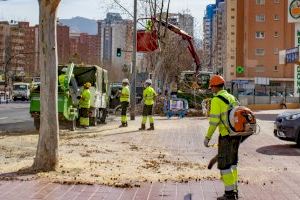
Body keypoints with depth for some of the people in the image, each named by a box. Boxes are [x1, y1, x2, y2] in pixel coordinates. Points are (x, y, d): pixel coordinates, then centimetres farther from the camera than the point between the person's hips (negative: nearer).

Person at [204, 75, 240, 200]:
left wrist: (207, 137, -8)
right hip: (237, 134, 8)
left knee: (224, 164, -1)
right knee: (232, 162, 19)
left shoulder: (216, 100, -10)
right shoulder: (231, 97, 15)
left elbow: (214, 120, -16)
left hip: (226, 135, -8)